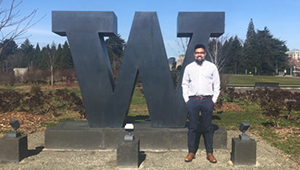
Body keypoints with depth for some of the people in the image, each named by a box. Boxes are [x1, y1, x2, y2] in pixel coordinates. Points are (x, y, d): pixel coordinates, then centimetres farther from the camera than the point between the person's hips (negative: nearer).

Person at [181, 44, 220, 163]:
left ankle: (209, 153, 15)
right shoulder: (189, 67, 7)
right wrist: (186, 100, 3)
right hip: (192, 100, 0)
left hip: (207, 100, 0)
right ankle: (191, 152, 14)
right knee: (192, 127, 5)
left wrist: (214, 100, 2)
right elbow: (185, 85, 11)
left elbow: (216, 85, 8)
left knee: (208, 128, 6)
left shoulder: (212, 67, 6)